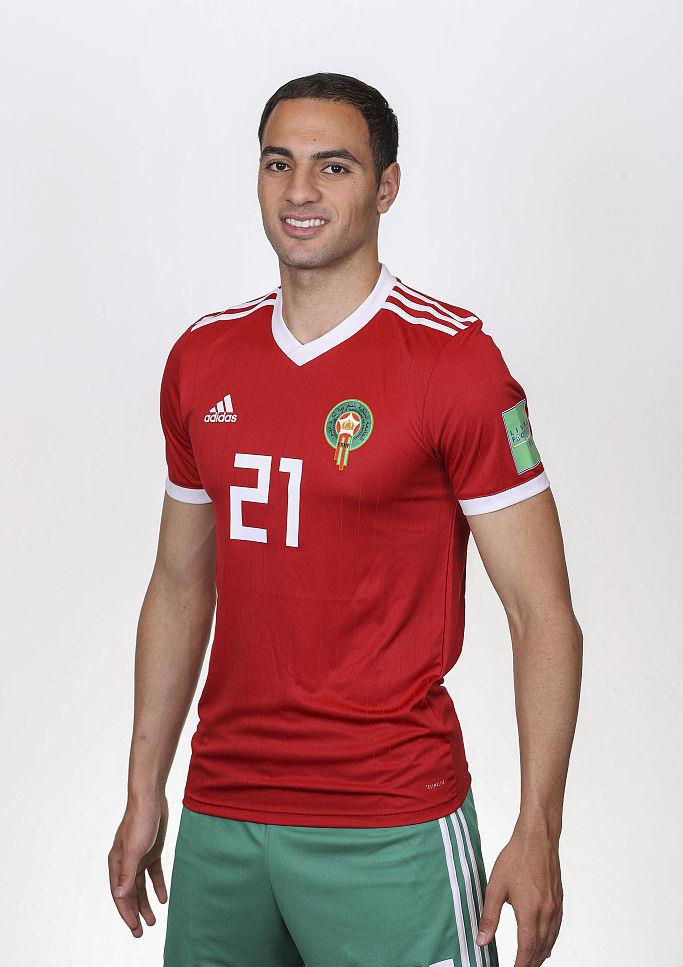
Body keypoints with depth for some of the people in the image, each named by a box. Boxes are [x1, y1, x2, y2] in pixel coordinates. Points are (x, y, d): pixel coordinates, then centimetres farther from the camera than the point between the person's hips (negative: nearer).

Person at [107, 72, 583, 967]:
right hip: (221, 814, 5)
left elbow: (544, 618, -8)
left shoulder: (453, 357, -8)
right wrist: (145, 796, 14)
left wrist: (537, 837, -13)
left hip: (391, 830, -5)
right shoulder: (203, 358, 7)